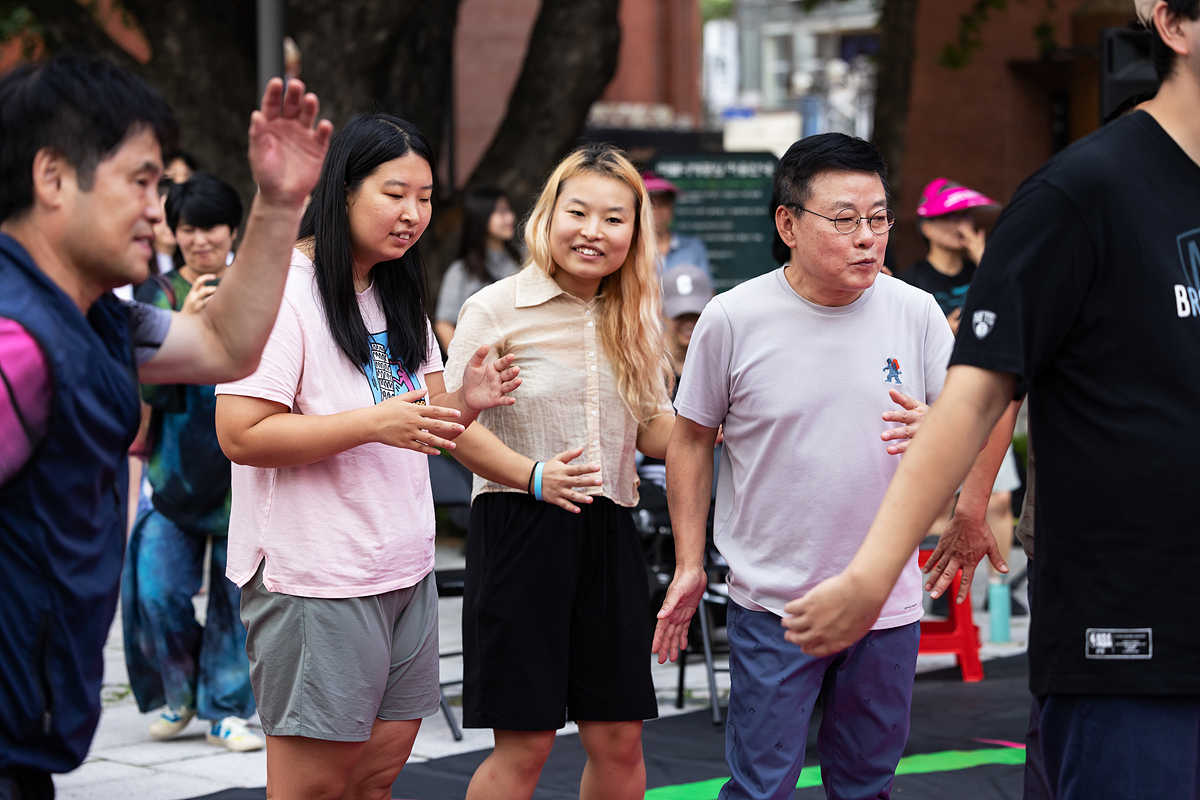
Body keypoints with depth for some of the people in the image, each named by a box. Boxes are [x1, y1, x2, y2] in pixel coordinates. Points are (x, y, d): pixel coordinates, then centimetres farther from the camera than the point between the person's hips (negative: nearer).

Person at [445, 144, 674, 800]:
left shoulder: (634, 323, 13)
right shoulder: (496, 309, -4)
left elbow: (656, 433, 12)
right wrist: (531, 475, -20)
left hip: (608, 533, 5)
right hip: (520, 530, -5)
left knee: (619, 741, 6)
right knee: (523, 745, -3)